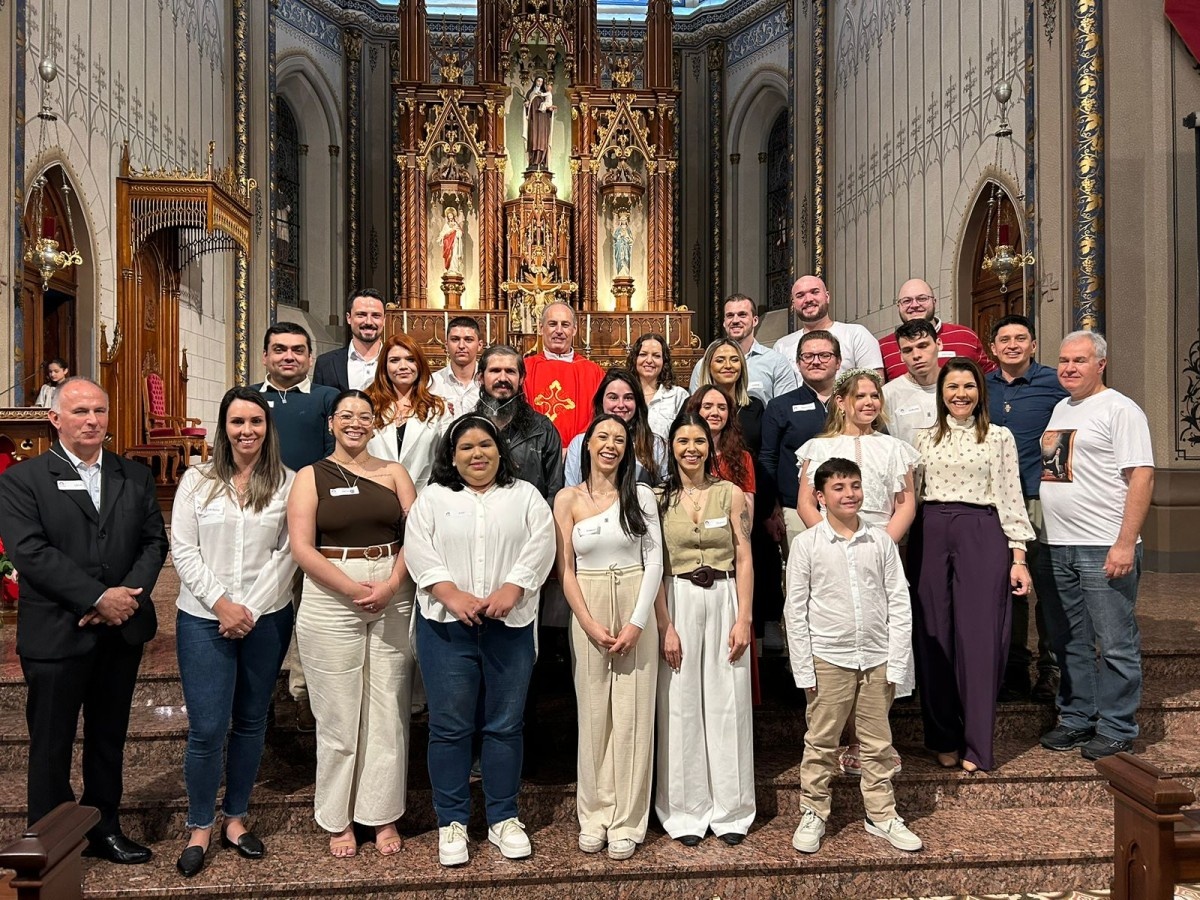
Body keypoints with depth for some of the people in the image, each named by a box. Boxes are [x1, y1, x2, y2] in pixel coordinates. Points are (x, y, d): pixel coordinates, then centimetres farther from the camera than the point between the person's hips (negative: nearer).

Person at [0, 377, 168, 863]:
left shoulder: (135, 476, 8)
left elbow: (154, 541, 4)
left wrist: (128, 594, -13)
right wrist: (97, 597, -19)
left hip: (122, 631, 4)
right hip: (55, 635, -4)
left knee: (109, 738, 16)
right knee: (51, 745, 9)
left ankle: (104, 829, 31)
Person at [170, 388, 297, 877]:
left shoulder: (287, 483, -1)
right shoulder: (197, 480, 0)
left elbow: (288, 553, -4)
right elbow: (183, 550, -3)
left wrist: (250, 609, -11)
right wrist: (221, 603, -12)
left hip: (267, 618, 1)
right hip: (203, 618, -1)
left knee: (251, 722, 12)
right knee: (206, 728, 0)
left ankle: (235, 819, 28)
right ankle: (200, 828, 18)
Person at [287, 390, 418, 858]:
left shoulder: (394, 473, 9)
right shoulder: (310, 477, 4)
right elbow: (302, 547, -6)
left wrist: (391, 585, -13)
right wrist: (354, 589, -13)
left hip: (393, 598, 2)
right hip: (330, 601, -2)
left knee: (388, 710, 7)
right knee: (338, 714, 5)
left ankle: (384, 816, 22)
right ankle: (338, 820, 22)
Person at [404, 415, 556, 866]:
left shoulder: (525, 496, 10)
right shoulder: (432, 498, 8)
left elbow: (540, 546, -2)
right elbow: (419, 550, -3)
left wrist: (511, 590, -16)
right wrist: (453, 595, -16)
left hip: (510, 625, 1)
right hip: (446, 625, 0)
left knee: (505, 725, 7)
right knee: (450, 726, 4)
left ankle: (503, 818, 22)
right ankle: (451, 822, 17)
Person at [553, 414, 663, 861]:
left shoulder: (641, 496, 3)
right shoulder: (568, 499, 3)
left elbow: (654, 560, 0)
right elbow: (565, 569, 0)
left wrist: (637, 623, -9)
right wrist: (590, 624, -8)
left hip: (635, 610, 0)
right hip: (587, 611, 0)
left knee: (633, 714, 3)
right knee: (593, 713, 6)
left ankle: (627, 822, 14)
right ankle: (594, 816, 20)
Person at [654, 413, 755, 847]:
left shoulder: (731, 494, 3)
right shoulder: (659, 499, 3)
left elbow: (744, 560, 2)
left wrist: (743, 619, -6)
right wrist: (665, 626, -8)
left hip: (724, 601, 0)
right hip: (677, 604, 0)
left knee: (727, 704, 5)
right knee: (680, 706, 4)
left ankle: (730, 810, 20)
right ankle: (686, 811, 18)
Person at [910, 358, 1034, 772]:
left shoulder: (1000, 437, 6)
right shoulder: (924, 438, 12)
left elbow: (1011, 499, 3)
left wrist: (1019, 558, -2)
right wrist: (903, 546, 6)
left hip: (982, 536, -2)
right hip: (930, 536, 2)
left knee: (979, 637, -2)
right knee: (934, 636, 4)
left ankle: (976, 745, 9)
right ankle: (943, 738, 17)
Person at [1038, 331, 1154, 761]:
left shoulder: (1120, 409, -7)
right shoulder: (1059, 409, 16)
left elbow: (1142, 476, -13)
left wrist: (1125, 543, -20)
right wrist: (1039, 538, 13)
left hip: (1105, 548, -7)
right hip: (1058, 547, 7)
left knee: (1116, 644, 2)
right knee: (1070, 642, 15)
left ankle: (1116, 730, 14)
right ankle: (1077, 719, 28)